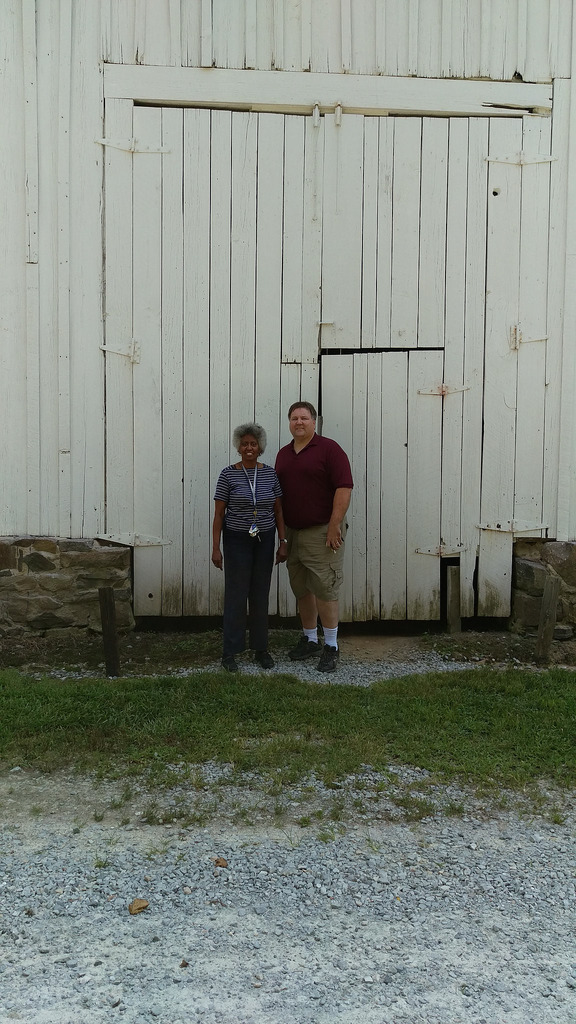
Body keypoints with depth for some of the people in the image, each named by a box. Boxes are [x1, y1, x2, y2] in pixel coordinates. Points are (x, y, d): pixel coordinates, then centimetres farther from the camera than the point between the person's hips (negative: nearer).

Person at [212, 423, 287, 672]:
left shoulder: (270, 473, 4)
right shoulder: (228, 474, -4)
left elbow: (278, 511, 8)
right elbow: (219, 513, -3)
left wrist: (283, 543, 2)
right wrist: (216, 548, -7)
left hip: (264, 541, 3)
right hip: (237, 541, -3)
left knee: (261, 595, 9)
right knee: (236, 594, -2)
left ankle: (261, 649, 19)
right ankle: (230, 652, 7)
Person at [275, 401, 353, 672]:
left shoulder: (329, 449, -7)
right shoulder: (283, 454, 14)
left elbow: (344, 487, -13)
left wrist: (334, 525, -18)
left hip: (322, 532, -7)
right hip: (292, 532, 7)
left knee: (324, 589, -6)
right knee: (301, 589, 13)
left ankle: (331, 647, 3)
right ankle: (309, 640, 26)